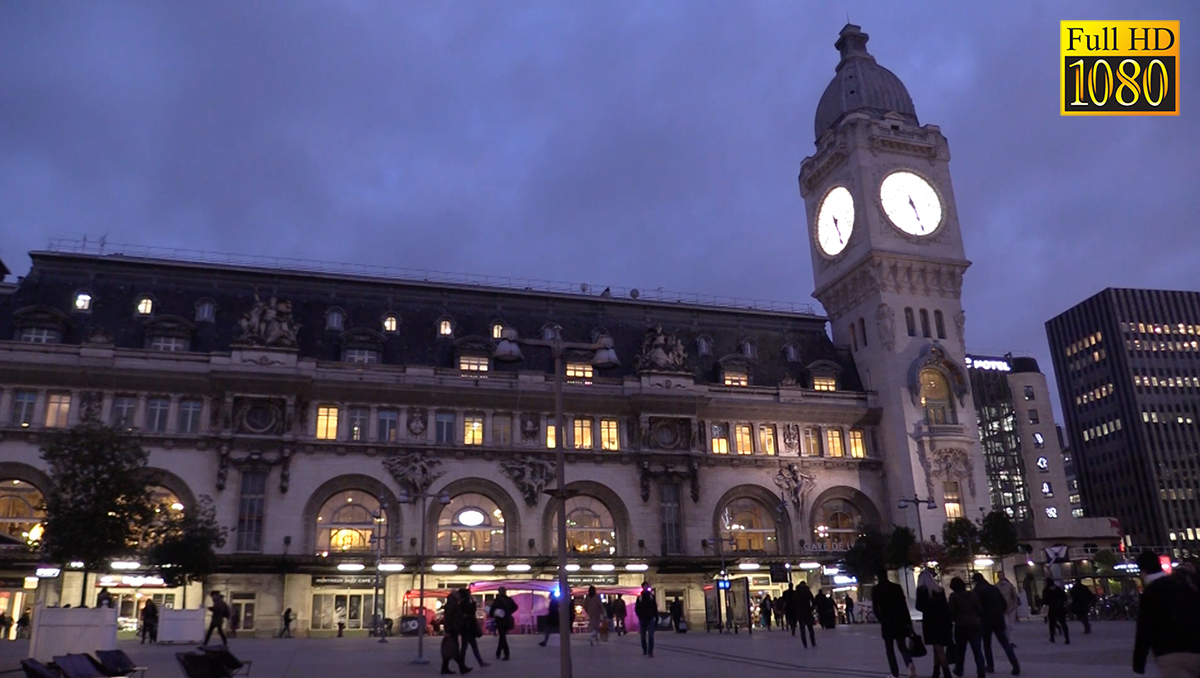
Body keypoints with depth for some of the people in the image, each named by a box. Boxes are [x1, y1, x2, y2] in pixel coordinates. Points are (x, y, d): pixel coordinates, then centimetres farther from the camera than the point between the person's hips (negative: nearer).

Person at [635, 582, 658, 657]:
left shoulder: (652, 596, 4)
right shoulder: (639, 597, 3)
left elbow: (655, 608, 5)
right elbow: (636, 608, 2)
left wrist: (656, 618, 3)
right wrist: (639, 616, -14)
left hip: (651, 619, -1)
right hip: (642, 619, 1)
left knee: (651, 636, -10)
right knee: (643, 636, 8)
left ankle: (650, 652, -11)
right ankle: (644, 651, 20)